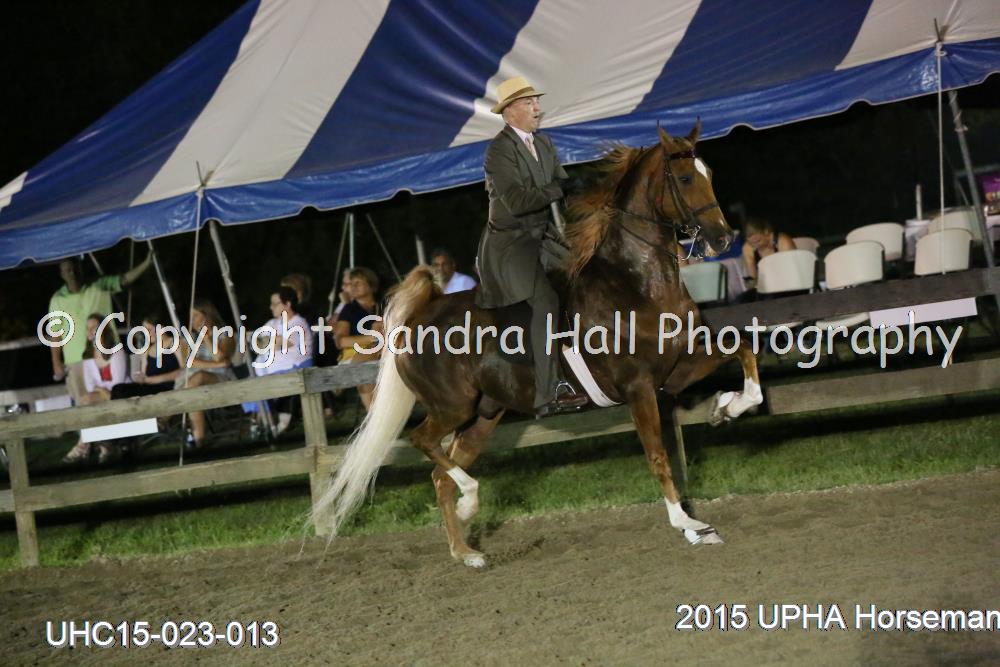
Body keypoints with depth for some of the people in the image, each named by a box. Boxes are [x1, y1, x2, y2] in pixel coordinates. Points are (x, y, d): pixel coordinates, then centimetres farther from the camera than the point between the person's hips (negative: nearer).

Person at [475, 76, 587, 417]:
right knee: (547, 300, -25)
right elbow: (516, 201, -25)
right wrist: (560, 189, -21)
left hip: (541, 239, 9)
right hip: (510, 244, -9)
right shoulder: (499, 149, -15)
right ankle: (547, 396, -28)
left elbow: (565, 190, 10)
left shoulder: (543, 144, 12)